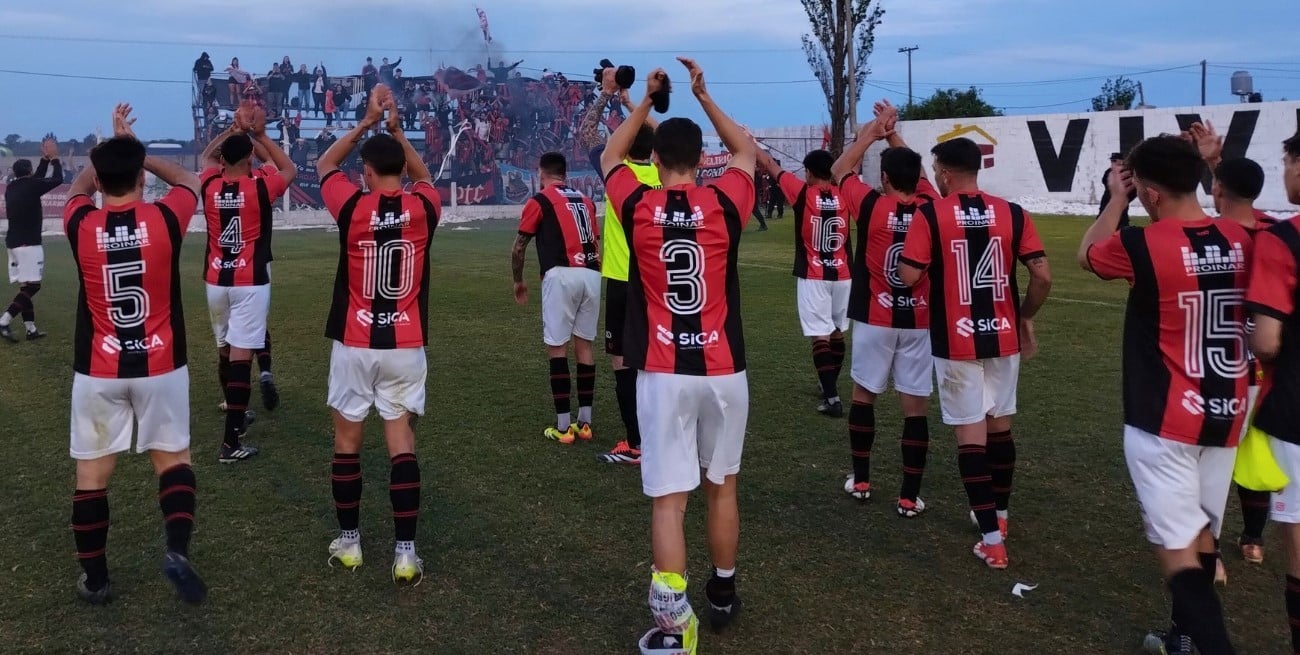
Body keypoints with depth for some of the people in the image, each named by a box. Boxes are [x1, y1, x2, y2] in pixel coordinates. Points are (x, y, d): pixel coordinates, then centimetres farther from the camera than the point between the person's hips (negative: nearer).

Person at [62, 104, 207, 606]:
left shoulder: (81, 226, -6)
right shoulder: (165, 219, -10)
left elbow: (79, 186, 20)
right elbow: (189, 179, 14)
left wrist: (112, 146, 27)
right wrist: (136, 150, 18)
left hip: (98, 371, 1)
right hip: (161, 366, 0)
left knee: (92, 473, 10)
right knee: (172, 458, 13)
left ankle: (94, 579, 17)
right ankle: (178, 550, -5)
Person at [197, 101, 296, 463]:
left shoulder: (210, 186, 1)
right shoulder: (260, 188, -9)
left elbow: (208, 156, 25)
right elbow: (289, 169, 12)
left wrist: (234, 129, 23)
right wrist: (260, 135, 14)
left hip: (216, 281, 5)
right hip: (250, 283, -5)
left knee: (225, 348, 21)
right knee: (240, 354, -9)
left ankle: (235, 413, 40)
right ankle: (231, 441, -13)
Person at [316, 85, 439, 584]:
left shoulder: (352, 207, -8)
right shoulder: (423, 208, -4)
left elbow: (324, 164, 14)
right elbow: (423, 176, 22)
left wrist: (366, 122, 12)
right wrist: (396, 128, 16)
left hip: (354, 344, -1)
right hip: (406, 346, 1)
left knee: (347, 440, 13)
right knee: (401, 443, 3)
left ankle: (348, 543, 22)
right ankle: (405, 553, -1)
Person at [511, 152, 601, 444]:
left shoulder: (540, 200, 5)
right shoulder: (586, 200, 20)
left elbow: (519, 248, 7)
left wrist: (518, 281, 21)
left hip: (561, 275, -5)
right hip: (591, 274, 5)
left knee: (557, 346, 2)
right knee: (584, 344, 12)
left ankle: (563, 427, 2)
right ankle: (584, 422, 16)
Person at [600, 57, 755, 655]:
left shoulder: (637, 207, -3)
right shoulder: (724, 203, -4)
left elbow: (609, 157, 19)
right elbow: (747, 150, 18)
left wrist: (647, 101, 24)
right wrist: (703, 96, 21)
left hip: (662, 374, -1)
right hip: (723, 370, 1)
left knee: (668, 498, 1)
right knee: (721, 486, 18)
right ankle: (722, 595, 34)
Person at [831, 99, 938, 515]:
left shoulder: (872, 207, -12)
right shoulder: (931, 209, -3)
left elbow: (841, 169, 6)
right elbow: (917, 172, 18)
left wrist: (871, 132, 13)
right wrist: (893, 135, 19)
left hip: (875, 320, -2)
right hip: (919, 322, 2)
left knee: (864, 395, 16)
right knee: (915, 407, 3)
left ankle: (860, 480, 23)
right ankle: (910, 497, 6)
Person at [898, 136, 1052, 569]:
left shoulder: (929, 215, -9)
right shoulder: (1011, 213, 0)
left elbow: (909, 276, -12)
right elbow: (1042, 275, -4)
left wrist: (923, 251, 9)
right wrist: (1026, 318, 11)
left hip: (956, 340, -4)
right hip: (1003, 337, 4)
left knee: (970, 432, 1)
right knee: (1000, 426, 19)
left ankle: (992, 536, -1)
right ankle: (999, 513, 35)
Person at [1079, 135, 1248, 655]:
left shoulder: (1142, 245, -16)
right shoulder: (1240, 240, -1)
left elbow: (1087, 256, 4)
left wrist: (1116, 200, 13)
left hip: (1164, 419, -6)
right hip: (1225, 416, 7)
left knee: (1175, 543, -3)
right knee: (1202, 533, 19)